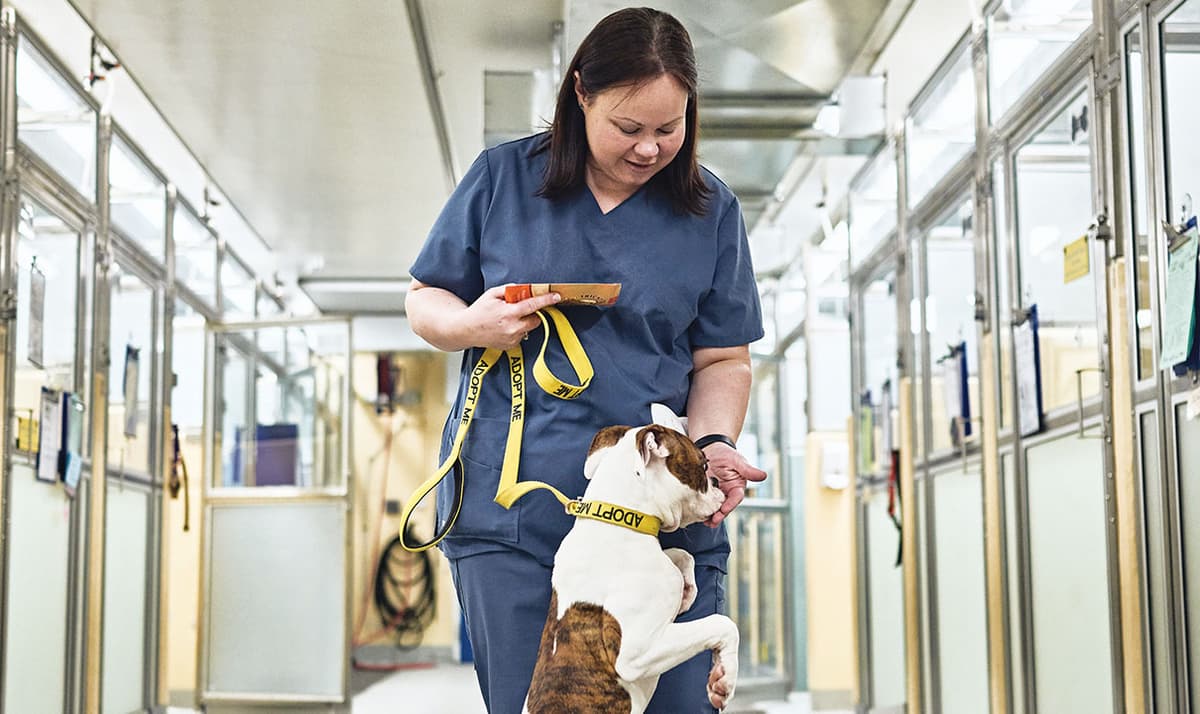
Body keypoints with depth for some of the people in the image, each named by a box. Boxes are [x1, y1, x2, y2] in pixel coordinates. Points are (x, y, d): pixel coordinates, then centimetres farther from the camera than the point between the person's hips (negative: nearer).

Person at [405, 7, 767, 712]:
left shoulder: (711, 210, 8)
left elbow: (722, 360, 8)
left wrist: (712, 444, -11)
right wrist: (470, 325, -9)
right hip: (513, 511, -1)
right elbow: (424, 300, 13)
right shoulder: (503, 177, 6)